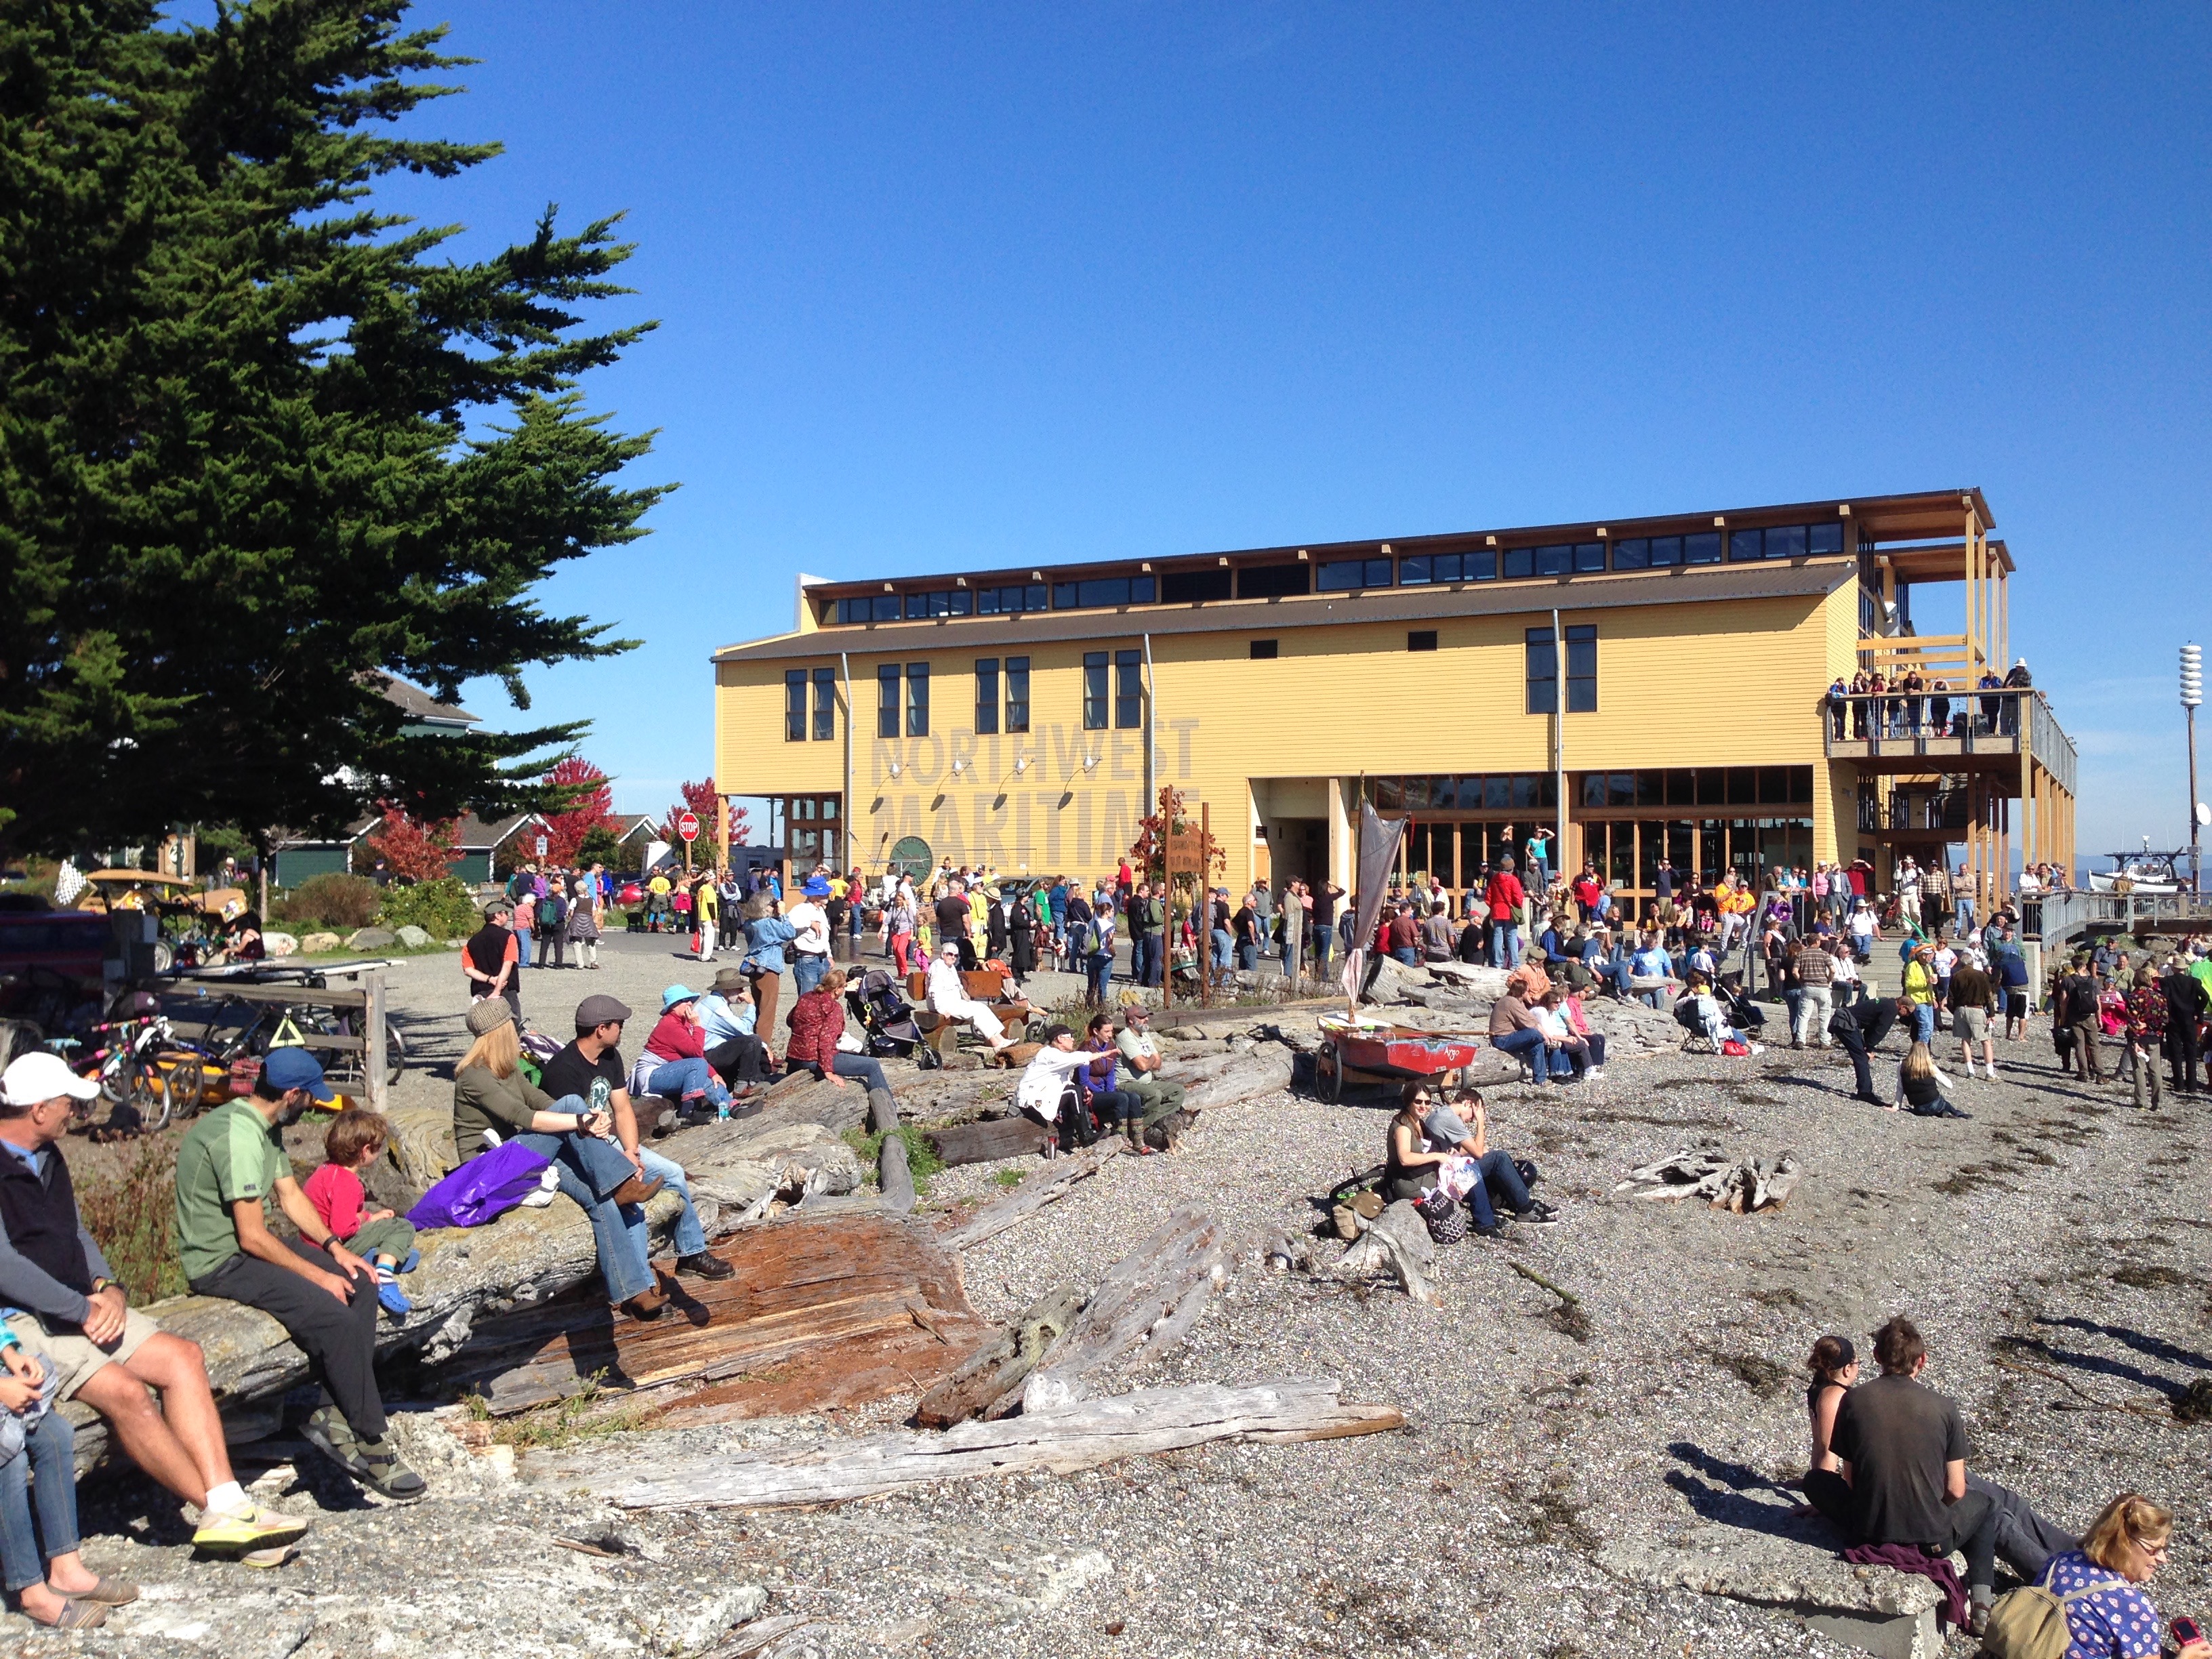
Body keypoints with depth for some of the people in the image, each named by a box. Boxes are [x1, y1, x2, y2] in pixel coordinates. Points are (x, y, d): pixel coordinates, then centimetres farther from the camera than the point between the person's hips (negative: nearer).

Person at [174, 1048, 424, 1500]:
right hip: (222, 1263, -10)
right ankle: (371, 1445, -10)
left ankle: (331, 1414, -4)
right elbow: (252, 1237, -24)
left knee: (361, 1287, -4)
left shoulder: (265, 1127, 8)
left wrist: (335, 1248, 2)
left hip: (252, 1245, 10)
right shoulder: (238, 1136, -24)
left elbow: (290, 1195, 14)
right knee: (338, 1318, -22)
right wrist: (318, 1275, -16)